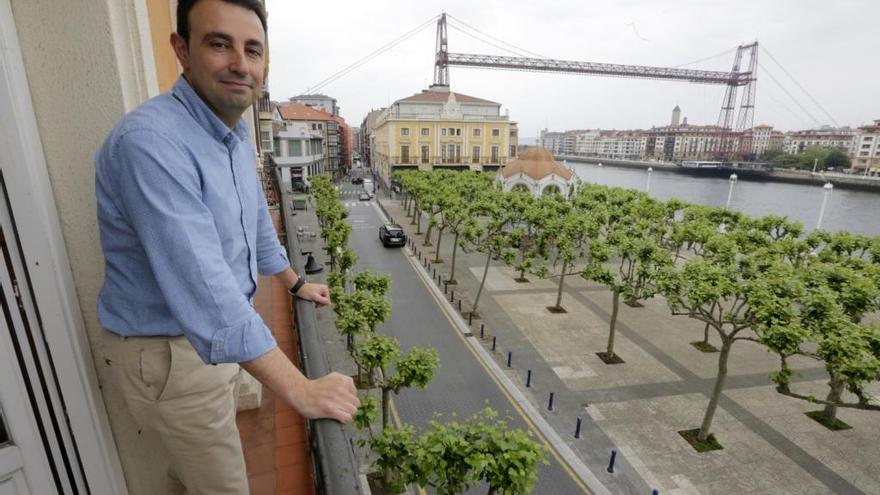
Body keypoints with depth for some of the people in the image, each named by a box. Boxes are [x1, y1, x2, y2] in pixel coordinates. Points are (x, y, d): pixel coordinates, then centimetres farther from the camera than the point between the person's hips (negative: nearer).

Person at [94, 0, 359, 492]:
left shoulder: (237, 137, 2)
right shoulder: (152, 141, -29)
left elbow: (257, 224, 14)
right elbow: (203, 288, -37)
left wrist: (297, 283, 23)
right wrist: (302, 390, -36)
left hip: (218, 334, 8)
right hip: (169, 351, -8)